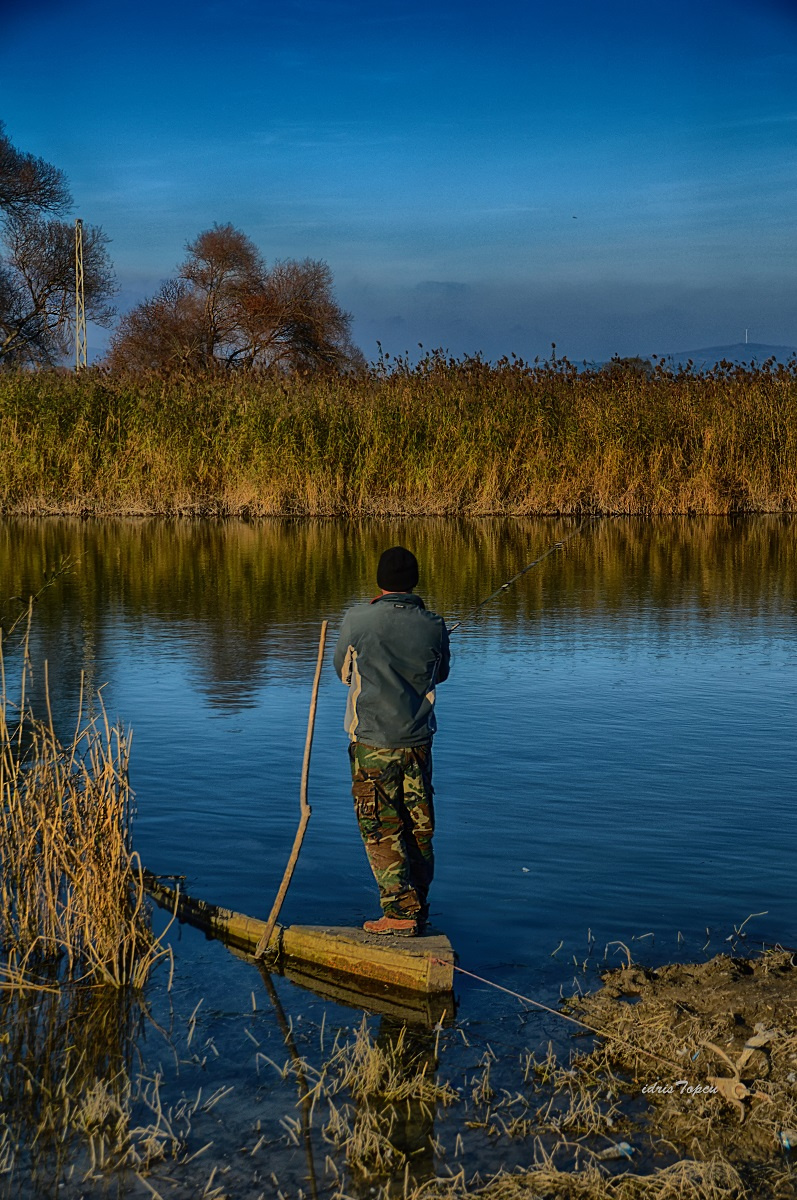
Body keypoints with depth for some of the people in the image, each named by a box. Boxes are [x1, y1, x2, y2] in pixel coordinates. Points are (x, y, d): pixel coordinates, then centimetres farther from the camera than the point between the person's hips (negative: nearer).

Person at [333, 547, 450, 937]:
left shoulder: (358, 620, -11)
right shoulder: (432, 626, -3)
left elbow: (343, 670, 5)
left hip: (372, 743, -3)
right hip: (418, 742, 4)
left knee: (381, 830, 3)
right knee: (419, 828, 14)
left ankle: (401, 912, -1)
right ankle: (418, 908, 23)